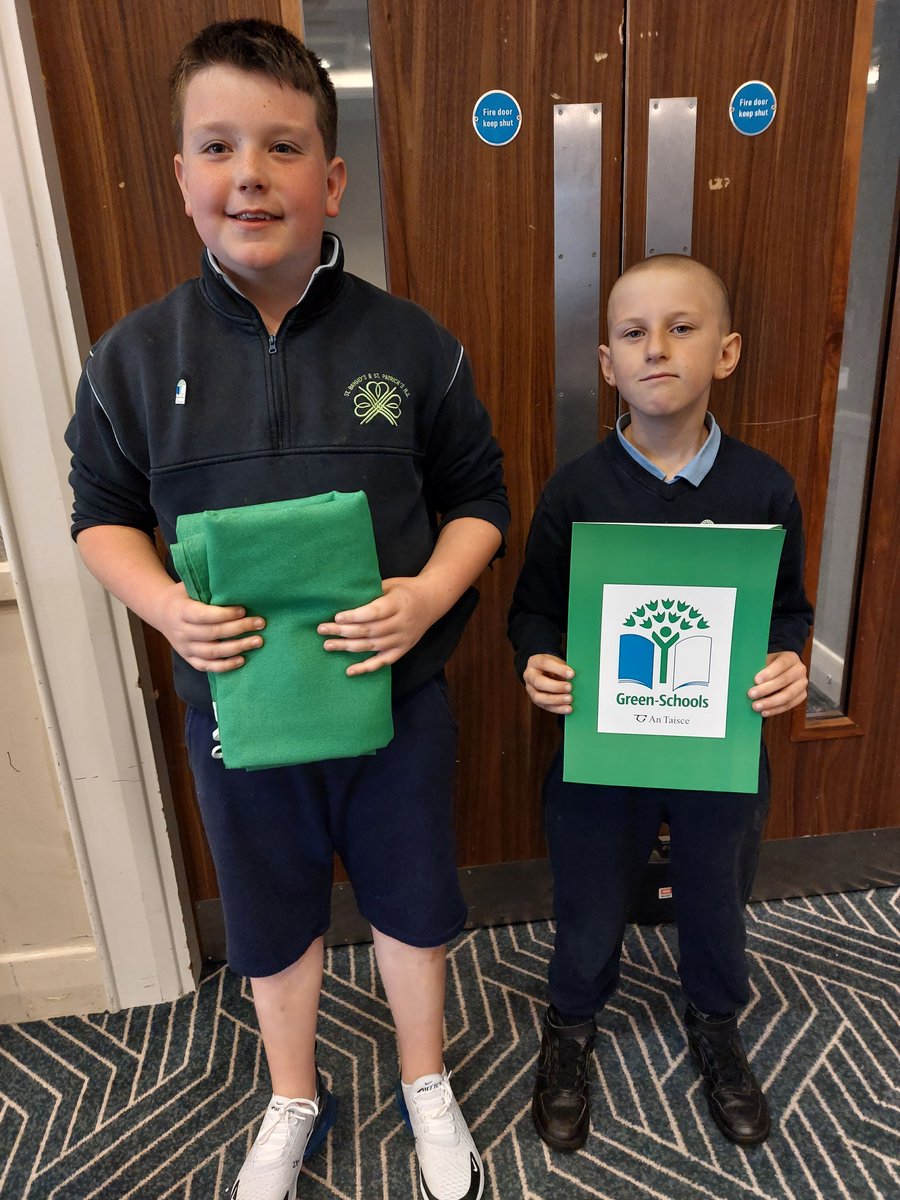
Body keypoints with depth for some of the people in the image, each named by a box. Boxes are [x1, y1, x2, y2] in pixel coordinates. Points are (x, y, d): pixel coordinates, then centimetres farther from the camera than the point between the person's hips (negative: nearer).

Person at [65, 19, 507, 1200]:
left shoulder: (413, 344, -8)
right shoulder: (133, 357, -4)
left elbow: (479, 498, -1)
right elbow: (103, 513, 4)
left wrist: (430, 593, -19)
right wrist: (162, 603, -15)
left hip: (396, 695, 0)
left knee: (411, 899, 20)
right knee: (272, 916, 22)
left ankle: (425, 1085, 51)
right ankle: (294, 1103, 53)